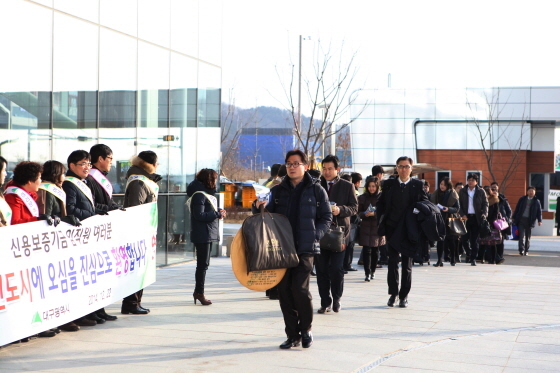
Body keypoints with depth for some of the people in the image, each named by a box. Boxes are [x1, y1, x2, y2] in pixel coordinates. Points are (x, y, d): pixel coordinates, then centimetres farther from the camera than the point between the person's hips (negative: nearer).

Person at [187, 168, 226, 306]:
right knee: (203, 264, -6)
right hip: (202, 234, -10)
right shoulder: (199, 195, -15)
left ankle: (198, 292, 20)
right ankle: (199, 293, 0)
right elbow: (199, 215, -21)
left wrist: (218, 211, 1)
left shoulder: (207, 193, 17)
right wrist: (217, 214, -15)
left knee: (203, 264, 14)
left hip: (208, 234, 10)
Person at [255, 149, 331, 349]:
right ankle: (292, 335, 14)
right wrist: (260, 208, -3)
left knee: (299, 288, -14)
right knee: (284, 290, 2)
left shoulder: (316, 190, 3)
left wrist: (314, 235, -8)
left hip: (305, 248, -4)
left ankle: (306, 330, 9)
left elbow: (326, 217, 5)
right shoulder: (278, 191, 12)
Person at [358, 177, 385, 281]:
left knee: (375, 251, 8)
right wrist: (365, 214, -15)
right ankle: (367, 273, -4)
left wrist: (375, 214, -17)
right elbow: (359, 212, 4)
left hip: (377, 227, 0)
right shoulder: (363, 197, 5)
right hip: (365, 228, 0)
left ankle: (373, 271, 25)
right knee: (366, 251, -6)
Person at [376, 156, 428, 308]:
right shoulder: (388, 184, 6)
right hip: (392, 229, 1)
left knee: (407, 264, 4)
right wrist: (382, 222, -1)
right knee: (392, 262, 4)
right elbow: (380, 204, 9)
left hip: (409, 230, -1)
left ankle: (404, 296, 12)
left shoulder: (418, 185, 2)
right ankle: (393, 293, 14)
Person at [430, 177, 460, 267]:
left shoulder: (453, 194, -3)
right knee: (440, 239, -4)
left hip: (449, 219, -2)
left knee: (451, 239, 4)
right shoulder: (435, 194, 5)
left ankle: (453, 259, 17)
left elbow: (457, 208, -4)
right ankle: (440, 260, -6)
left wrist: (448, 209, -20)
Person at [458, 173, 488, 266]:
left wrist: (484, 213, -13)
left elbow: (485, 204, 4)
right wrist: (462, 214, -7)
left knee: (474, 240, -1)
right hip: (466, 217, 1)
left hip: (476, 218, -1)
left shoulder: (481, 191, 6)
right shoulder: (462, 191, 10)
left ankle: (473, 258, 5)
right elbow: (459, 204, 8)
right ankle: (468, 253, 26)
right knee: (464, 238, -1)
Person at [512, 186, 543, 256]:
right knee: (521, 235, -9)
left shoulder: (536, 201, 7)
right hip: (521, 219, 0)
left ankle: (526, 250, 14)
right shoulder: (522, 199, 8)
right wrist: (514, 218, 6)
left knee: (528, 236, 6)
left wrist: (540, 220, -5)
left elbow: (539, 212, 7)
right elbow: (517, 209, 11)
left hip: (530, 221, 0)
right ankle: (521, 249, -12)